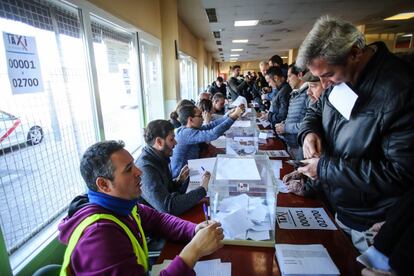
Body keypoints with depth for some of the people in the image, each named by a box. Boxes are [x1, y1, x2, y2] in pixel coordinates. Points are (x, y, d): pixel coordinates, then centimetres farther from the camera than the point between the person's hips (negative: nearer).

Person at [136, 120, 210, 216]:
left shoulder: (159, 158, 1)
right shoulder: (146, 169, -26)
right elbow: (168, 207, -33)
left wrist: (178, 181, -5)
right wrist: (202, 189, -25)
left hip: (162, 214, 7)